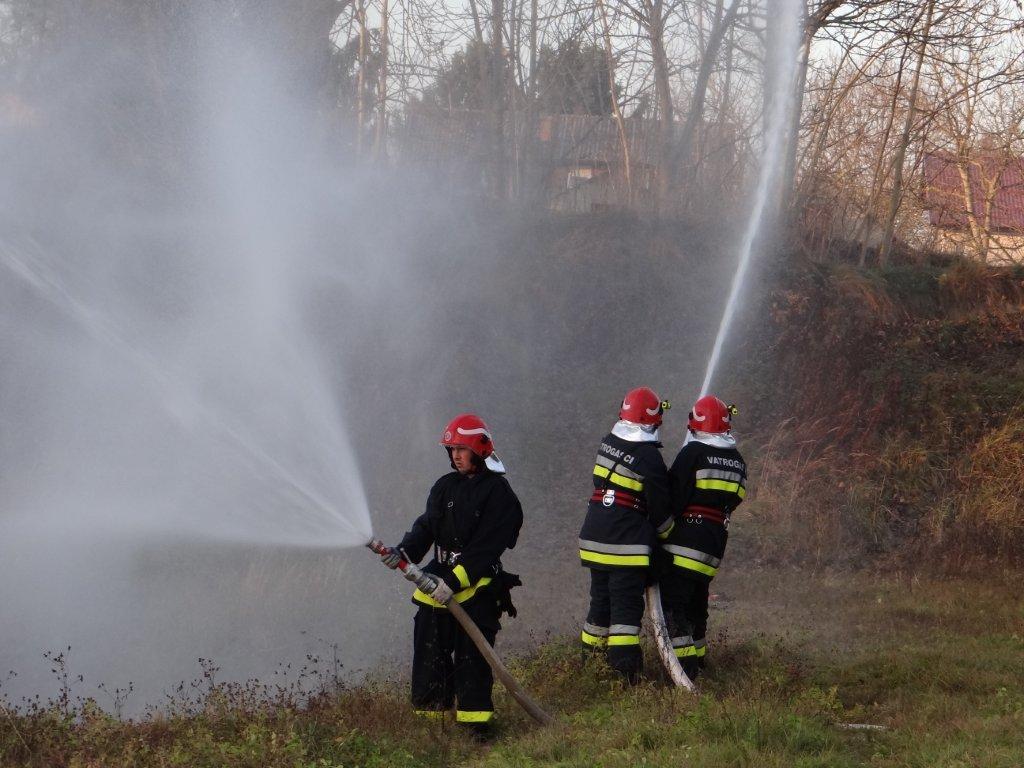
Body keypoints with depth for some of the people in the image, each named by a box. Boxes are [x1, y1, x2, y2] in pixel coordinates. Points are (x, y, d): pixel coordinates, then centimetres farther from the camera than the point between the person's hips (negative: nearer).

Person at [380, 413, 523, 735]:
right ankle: (431, 717, 15)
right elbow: (426, 527, 6)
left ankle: (475, 718, -2)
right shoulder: (445, 487, 14)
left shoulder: (498, 493, -8)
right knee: (430, 653, 7)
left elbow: (486, 548, -14)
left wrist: (454, 581, -21)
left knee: (471, 657, -7)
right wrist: (403, 552, -14)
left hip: (476, 587, -7)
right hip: (438, 582, 7)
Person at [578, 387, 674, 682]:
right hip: (628, 543, -6)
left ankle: (590, 652, 27)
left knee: (601, 596, 19)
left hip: (594, 536, 6)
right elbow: (660, 506, -9)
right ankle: (624, 666, -11)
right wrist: (666, 534, 11)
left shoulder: (608, 443, 5)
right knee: (627, 603, -4)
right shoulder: (649, 458, -14)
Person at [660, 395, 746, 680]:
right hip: (715, 546, 7)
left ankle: (683, 665, -15)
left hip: (685, 540, -7)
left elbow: (675, 497, -12)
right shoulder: (738, 461, 12)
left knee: (674, 603, -7)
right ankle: (697, 661, 25)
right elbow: (731, 503, 15)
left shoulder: (693, 453, -10)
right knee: (697, 604, 19)